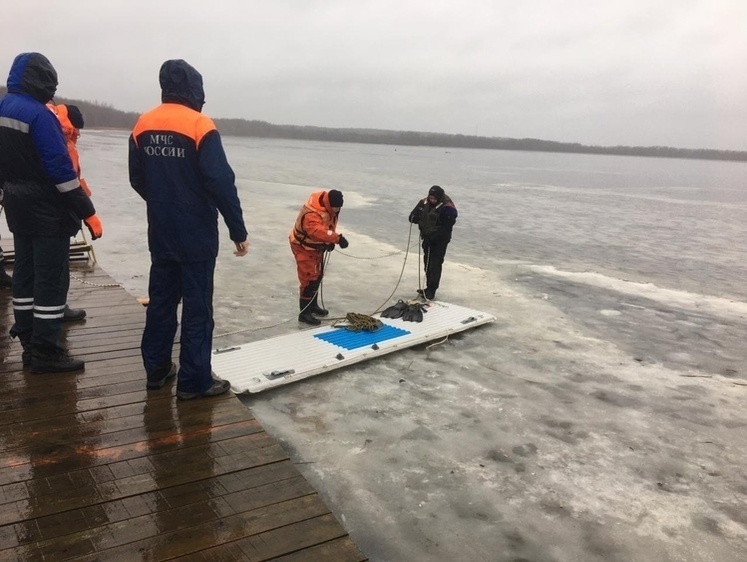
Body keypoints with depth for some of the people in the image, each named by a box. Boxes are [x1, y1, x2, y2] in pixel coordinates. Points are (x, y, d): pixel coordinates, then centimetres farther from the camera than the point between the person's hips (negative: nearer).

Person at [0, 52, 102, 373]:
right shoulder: (38, 115, -19)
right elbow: (60, 168, -23)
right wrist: (87, 212, -20)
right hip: (47, 211, -9)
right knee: (51, 278, -3)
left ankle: (29, 342, 23)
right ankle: (45, 352, 3)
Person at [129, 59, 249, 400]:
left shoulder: (143, 126, 5)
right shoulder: (200, 126, -14)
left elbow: (137, 180, 12)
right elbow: (222, 184, -18)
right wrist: (238, 231, -12)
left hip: (160, 232, 6)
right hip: (197, 234, -6)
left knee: (161, 298, 16)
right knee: (197, 306, 0)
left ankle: (156, 368, 26)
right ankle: (194, 380, 6)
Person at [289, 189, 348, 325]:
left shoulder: (328, 205, -8)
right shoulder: (312, 213, -36)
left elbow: (329, 223, 8)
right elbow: (317, 231, -53)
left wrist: (330, 241, -4)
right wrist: (337, 238, -62)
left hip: (317, 246, 9)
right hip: (304, 247, -9)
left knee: (318, 276, 19)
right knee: (309, 279, -12)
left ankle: (313, 305, 37)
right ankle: (304, 313, -5)